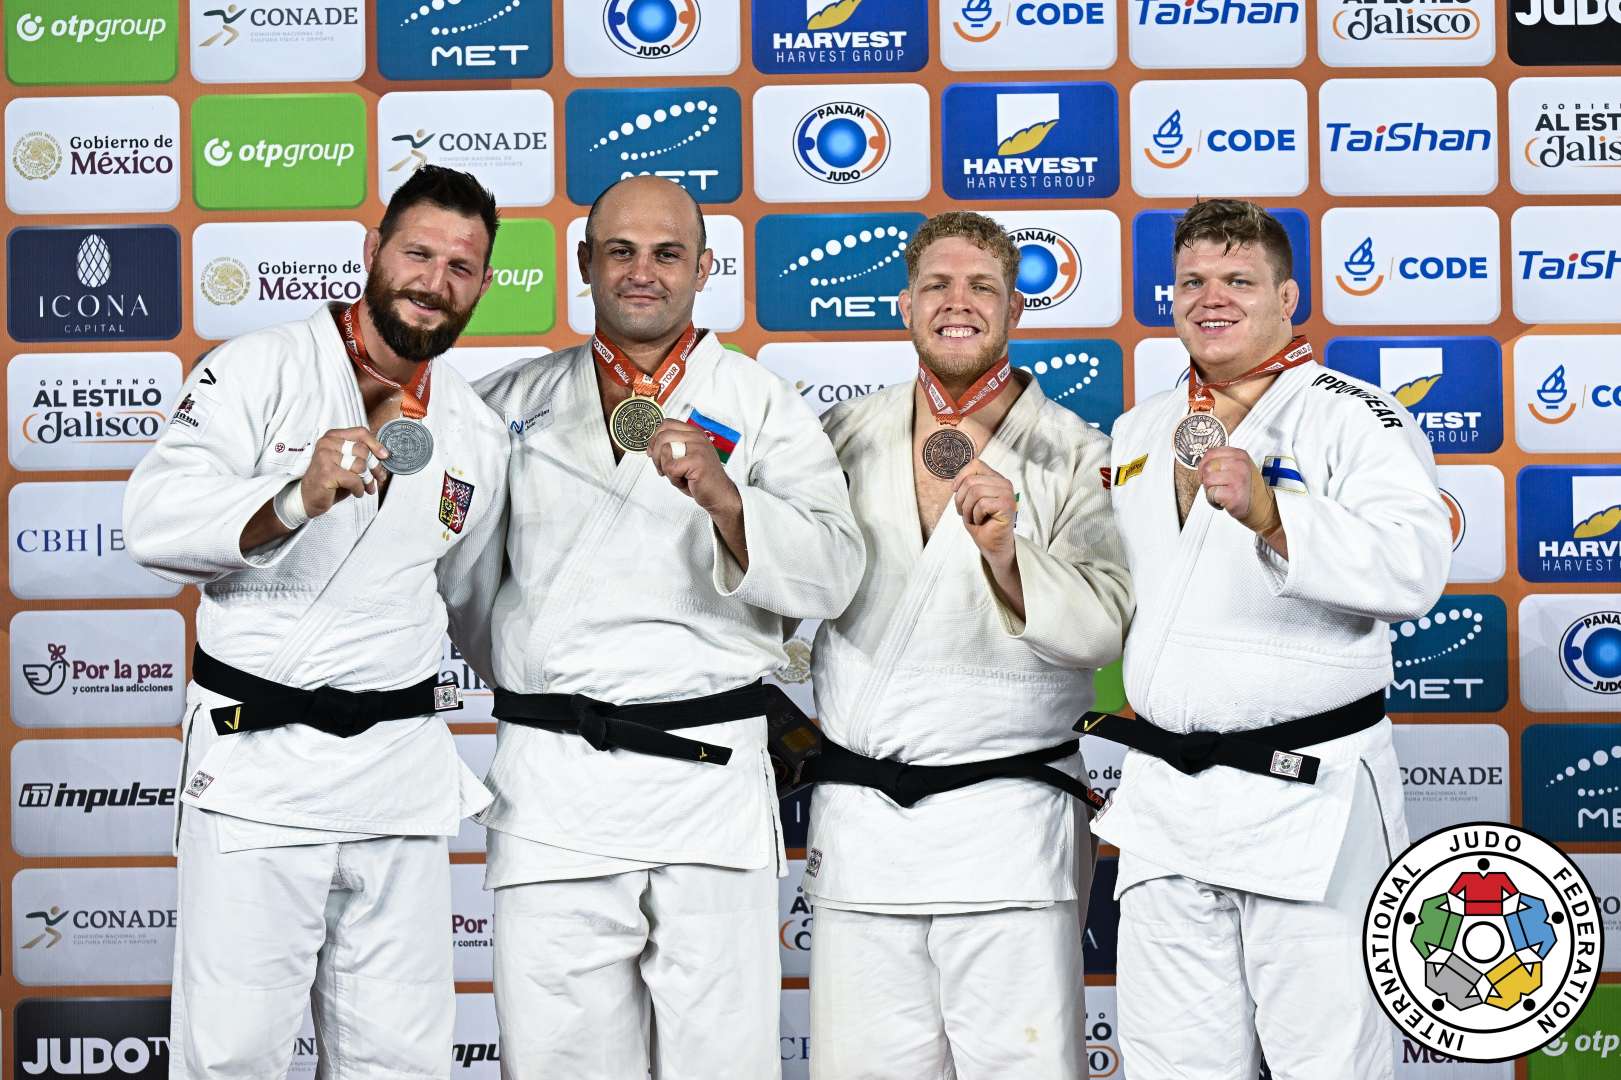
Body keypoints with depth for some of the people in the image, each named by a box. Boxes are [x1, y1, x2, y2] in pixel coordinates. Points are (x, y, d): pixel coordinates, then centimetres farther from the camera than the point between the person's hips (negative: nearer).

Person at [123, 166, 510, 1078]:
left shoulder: (479, 435, 12)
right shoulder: (260, 369, -3)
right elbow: (156, 521, -16)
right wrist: (296, 500, -31)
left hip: (402, 770, 5)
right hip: (256, 758, -4)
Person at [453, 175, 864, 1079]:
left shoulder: (764, 408, 6)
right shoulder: (516, 404, 14)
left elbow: (832, 576, -7)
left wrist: (722, 497, -22)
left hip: (712, 775, -2)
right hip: (551, 779, 2)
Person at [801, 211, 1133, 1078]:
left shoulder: (1074, 455, 2)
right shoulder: (845, 438, 11)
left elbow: (1102, 628, -8)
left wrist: (1006, 557, -22)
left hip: (1006, 823, -3)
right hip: (859, 820, 3)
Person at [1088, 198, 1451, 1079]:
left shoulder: (1355, 418, -4)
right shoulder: (1138, 434, 16)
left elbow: (1412, 572, -21)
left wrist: (1269, 513, -33)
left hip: (1304, 799, -5)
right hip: (1164, 798, 6)